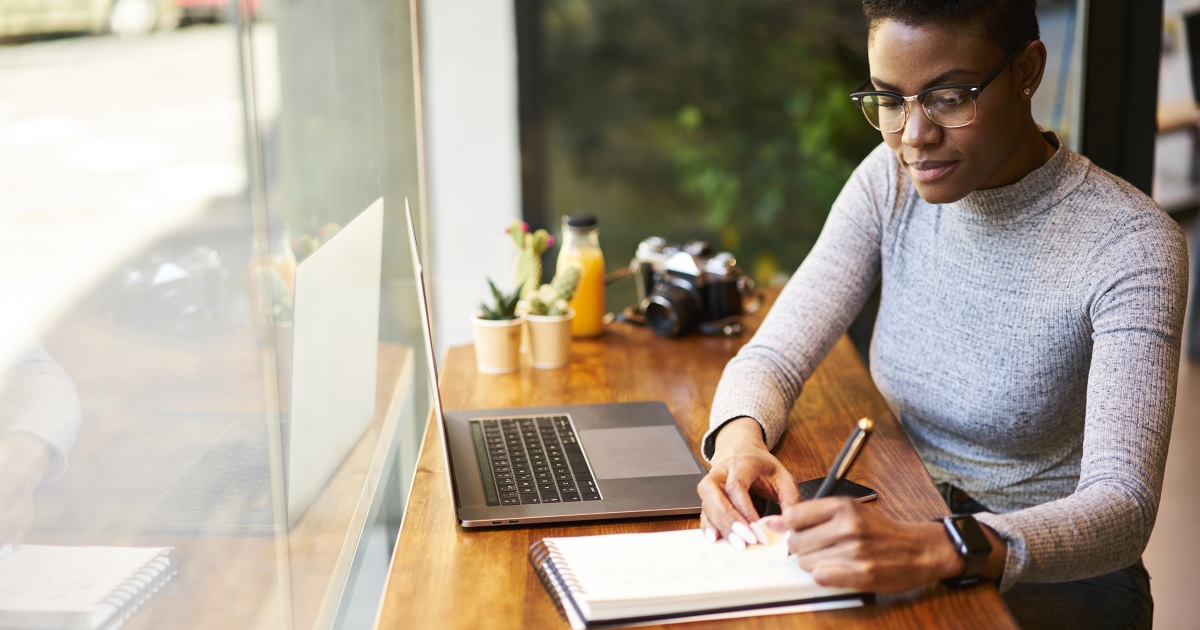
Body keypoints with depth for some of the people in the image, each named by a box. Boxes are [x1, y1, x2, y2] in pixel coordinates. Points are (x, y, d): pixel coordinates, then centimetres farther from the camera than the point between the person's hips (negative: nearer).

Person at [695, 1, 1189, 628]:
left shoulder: (1131, 245, -20)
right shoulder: (891, 182, -3)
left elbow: (1122, 511, -29)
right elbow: (772, 358, -4)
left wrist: (937, 550, -48)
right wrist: (740, 437, -29)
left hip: (1054, 574, -5)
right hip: (910, 531, 5)